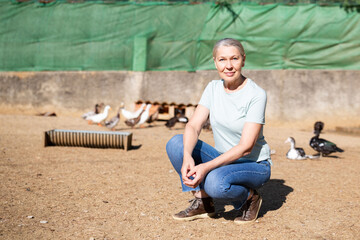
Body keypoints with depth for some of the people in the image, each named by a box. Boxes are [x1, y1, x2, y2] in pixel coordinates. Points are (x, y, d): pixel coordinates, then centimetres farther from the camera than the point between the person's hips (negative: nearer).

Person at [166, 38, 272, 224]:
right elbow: (193, 125, -11)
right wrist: (187, 157, -31)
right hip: (224, 160, 5)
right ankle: (202, 203, -4)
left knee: (215, 182, -36)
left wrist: (206, 167, -34)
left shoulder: (256, 95, -18)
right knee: (176, 143, -16)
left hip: (254, 165, -5)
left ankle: (249, 198, -2)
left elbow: (246, 147, -24)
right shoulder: (213, 88, -1)